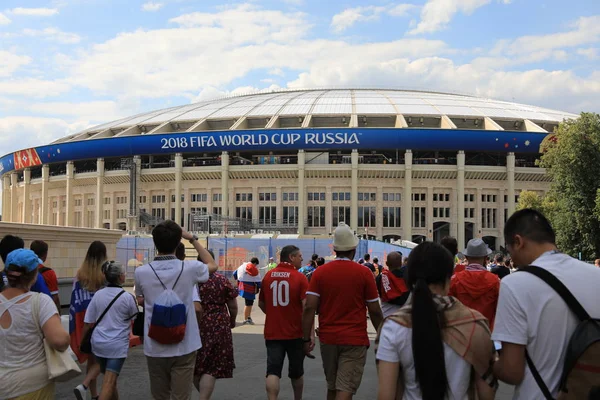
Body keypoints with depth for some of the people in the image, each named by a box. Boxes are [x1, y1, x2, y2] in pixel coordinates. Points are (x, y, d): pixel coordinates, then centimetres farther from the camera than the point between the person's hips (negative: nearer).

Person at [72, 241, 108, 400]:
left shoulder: (80, 273, -2)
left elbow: (75, 300, 1)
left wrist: (75, 324, 9)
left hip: (83, 321, 4)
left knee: (91, 358, 17)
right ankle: (83, 386, -14)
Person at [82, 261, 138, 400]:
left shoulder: (98, 295, 0)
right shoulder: (127, 297, -10)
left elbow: (88, 322, 2)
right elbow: (135, 318, 8)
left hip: (98, 343, 5)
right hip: (118, 345, -5)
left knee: (109, 379, 22)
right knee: (109, 382, -7)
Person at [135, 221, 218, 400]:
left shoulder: (141, 272, -7)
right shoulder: (189, 268, -10)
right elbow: (213, 265, 12)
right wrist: (192, 239, 12)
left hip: (155, 348, 2)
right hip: (183, 347, -1)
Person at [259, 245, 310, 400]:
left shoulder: (268, 276, 4)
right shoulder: (300, 278, -9)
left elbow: (261, 303, 15)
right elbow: (307, 307, -16)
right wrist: (311, 333, -15)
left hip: (272, 332, 2)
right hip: (295, 333, -2)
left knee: (273, 371, -2)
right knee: (296, 371, 16)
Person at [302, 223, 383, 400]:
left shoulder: (320, 272, -1)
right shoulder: (364, 273, -6)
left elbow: (309, 308, -6)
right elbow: (375, 311, -2)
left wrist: (306, 339, -1)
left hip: (328, 338, 3)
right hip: (355, 340, -3)